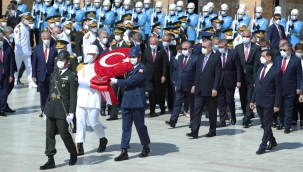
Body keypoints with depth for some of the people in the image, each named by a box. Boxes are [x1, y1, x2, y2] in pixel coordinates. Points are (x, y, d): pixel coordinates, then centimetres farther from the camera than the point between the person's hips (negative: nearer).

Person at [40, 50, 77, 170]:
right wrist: (46, 109, 16)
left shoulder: (71, 76, -5)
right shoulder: (54, 75, 15)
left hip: (63, 109, -6)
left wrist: (71, 113, -16)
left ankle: (73, 153, 25)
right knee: (49, 133, 2)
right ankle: (50, 160, 5)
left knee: (64, 133, -1)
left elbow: (73, 96, -10)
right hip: (51, 108, 6)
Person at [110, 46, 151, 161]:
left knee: (140, 125, 3)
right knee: (126, 126, 3)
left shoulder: (142, 69, -10)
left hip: (137, 101, -7)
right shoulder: (130, 68, 17)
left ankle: (146, 147, 23)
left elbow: (131, 81, -17)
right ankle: (124, 151, 2)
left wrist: (116, 81, -10)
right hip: (127, 101, 7)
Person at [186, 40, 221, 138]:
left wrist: (215, 88, -15)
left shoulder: (216, 57, -7)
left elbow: (218, 74, -10)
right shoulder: (200, 57, 11)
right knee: (197, 110, -2)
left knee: (212, 112, 6)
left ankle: (212, 131, 17)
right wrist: (194, 85, 11)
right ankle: (194, 131, -4)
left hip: (210, 90, -5)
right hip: (199, 89, 5)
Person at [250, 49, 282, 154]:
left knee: (267, 124, -1)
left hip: (268, 102, -7)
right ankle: (272, 141, 28)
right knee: (264, 124, 14)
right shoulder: (260, 69, 12)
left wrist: (277, 105, -14)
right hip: (259, 102, 7)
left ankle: (263, 146, 1)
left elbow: (278, 89, -11)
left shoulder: (276, 71, -10)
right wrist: (252, 100, 11)